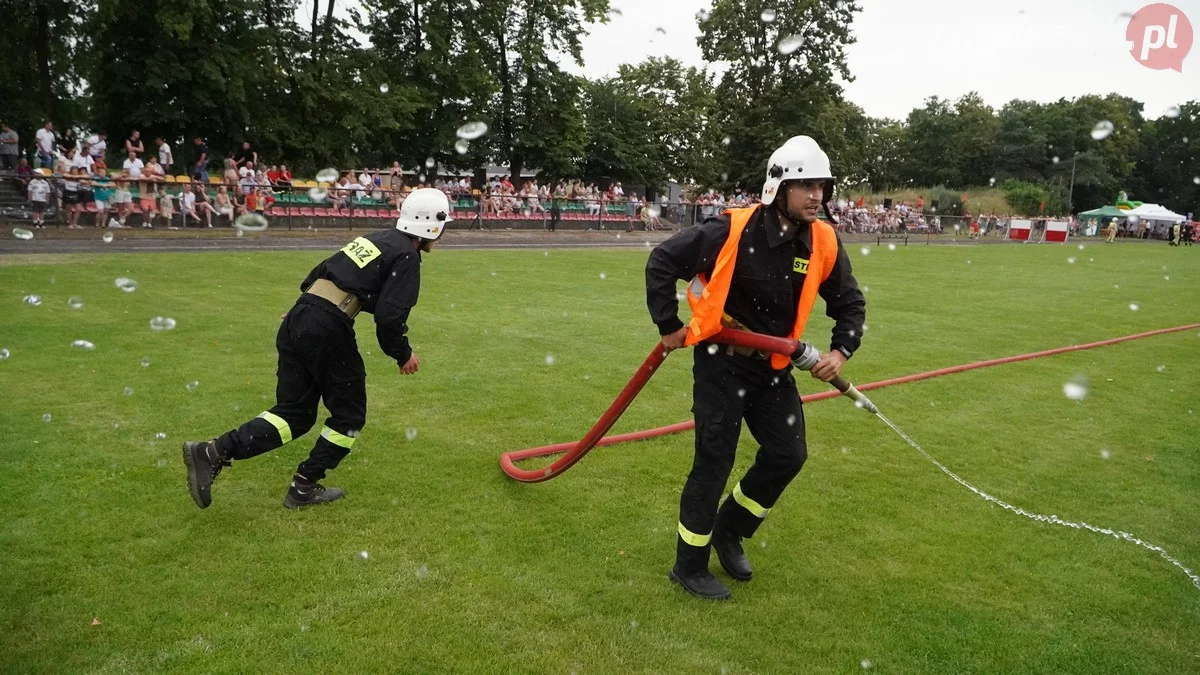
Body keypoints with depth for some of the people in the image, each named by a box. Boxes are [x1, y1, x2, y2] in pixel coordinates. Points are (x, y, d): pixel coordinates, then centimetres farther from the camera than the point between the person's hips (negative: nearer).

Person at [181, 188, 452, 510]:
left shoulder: (374, 238, 21)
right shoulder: (407, 257, -5)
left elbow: (318, 275, 23)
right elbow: (390, 317, -15)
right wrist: (403, 355, 1)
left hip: (298, 319, 8)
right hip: (328, 330, -8)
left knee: (294, 413, 14)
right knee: (349, 416, 12)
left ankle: (213, 452, 2)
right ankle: (305, 487, 17)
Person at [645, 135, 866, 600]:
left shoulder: (824, 244, -5)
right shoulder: (731, 230, -21)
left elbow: (850, 303, 10)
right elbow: (662, 261, -13)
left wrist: (841, 350, -6)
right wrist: (669, 326, -11)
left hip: (772, 366, 6)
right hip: (721, 359, -6)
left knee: (788, 455, 8)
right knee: (715, 462, -3)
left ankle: (729, 530, 31)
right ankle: (689, 566, 15)